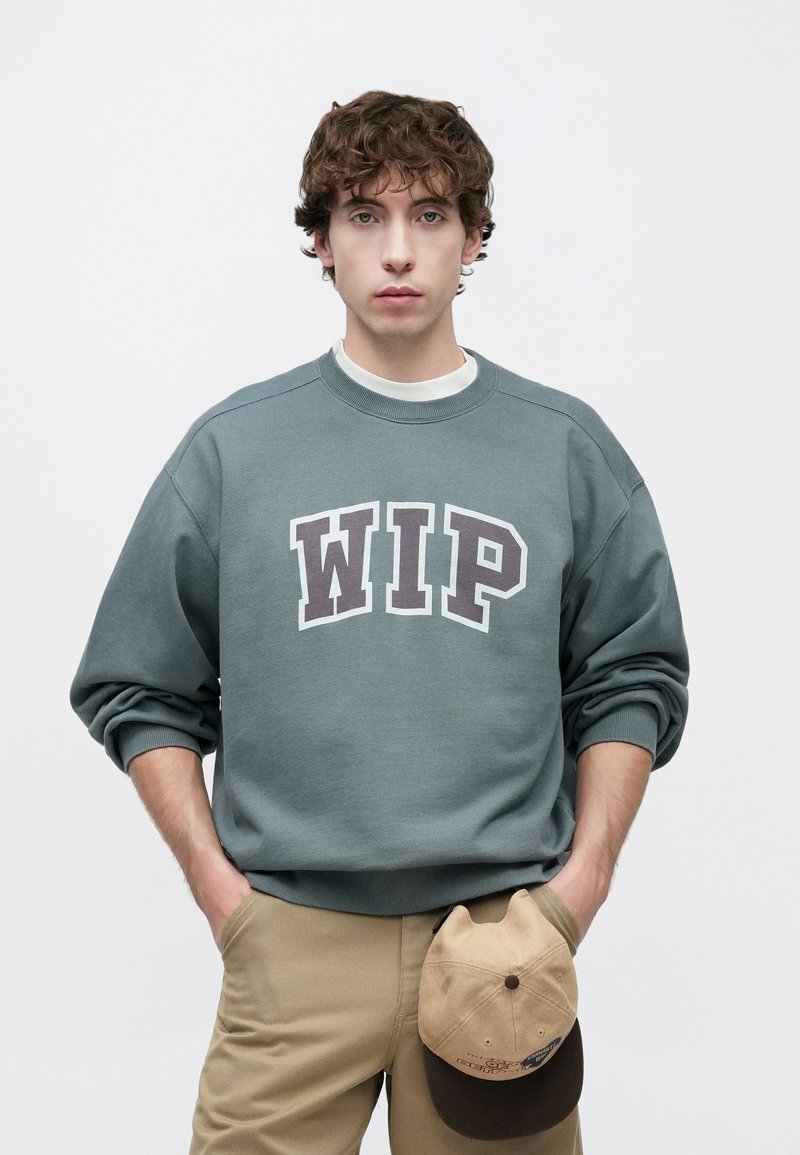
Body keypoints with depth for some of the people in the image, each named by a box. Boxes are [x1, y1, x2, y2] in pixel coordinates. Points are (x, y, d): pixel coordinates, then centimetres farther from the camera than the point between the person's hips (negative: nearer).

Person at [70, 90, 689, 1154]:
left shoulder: (566, 447, 6)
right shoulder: (234, 448, 5)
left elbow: (633, 681, 10)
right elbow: (139, 691, 8)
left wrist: (585, 876, -1)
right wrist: (215, 881, -1)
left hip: (506, 931, 1)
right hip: (293, 937, 0)